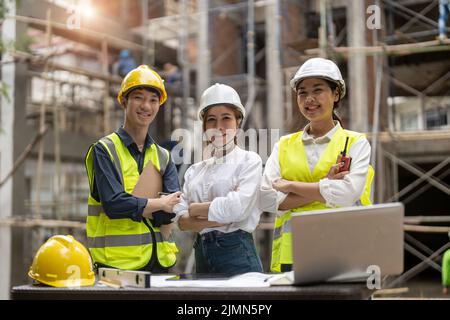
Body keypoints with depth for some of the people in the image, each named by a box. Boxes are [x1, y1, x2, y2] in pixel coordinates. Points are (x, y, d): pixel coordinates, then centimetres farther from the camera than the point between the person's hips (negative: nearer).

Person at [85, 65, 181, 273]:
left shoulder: (163, 157, 13)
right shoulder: (104, 150, -2)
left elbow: (174, 208, -1)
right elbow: (114, 204, -15)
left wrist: (133, 206, -12)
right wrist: (160, 203, -7)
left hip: (161, 261, 5)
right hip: (117, 262, -5)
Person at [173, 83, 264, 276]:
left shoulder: (249, 161, -1)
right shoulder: (195, 170, 13)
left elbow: (238, 208, -16)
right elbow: (181, 221, 4)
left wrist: (196, 209, -3)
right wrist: (217, 219, -12)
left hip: (236, 252, -4)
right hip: (202, 254, 5)